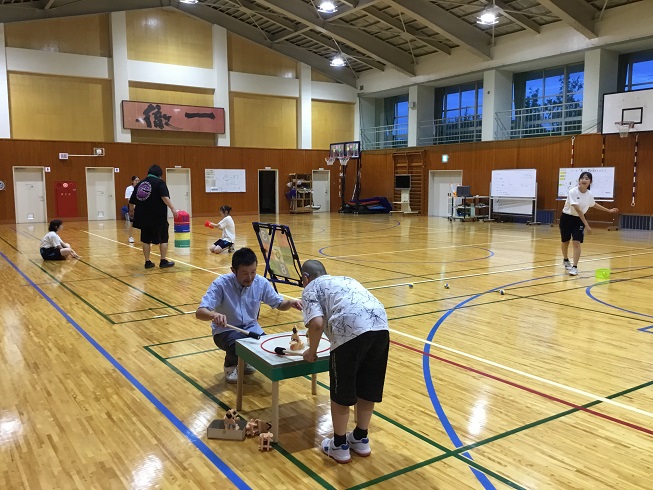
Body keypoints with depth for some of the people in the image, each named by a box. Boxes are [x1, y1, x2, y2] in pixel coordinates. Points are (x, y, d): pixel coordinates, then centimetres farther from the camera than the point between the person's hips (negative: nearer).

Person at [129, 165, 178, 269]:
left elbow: (132, 201, 17)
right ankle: (163, 261, 9)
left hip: (143, 217, 5)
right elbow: (165, 197, -20)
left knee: (146, 240, 13)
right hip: (158, 217, -5)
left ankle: (147, 262, 15)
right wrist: (173, 209, -23)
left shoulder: (140, 183, 12)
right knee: (163, 239, 8)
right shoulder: (160, 182, -3)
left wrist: (131, 210, 36)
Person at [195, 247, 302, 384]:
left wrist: (290, 303, -20)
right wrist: (214, 315, -50)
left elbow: (279, 304, 4)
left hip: (251, 328, 4)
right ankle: (230, 365, 4)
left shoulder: (262, 283, -11)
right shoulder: (221, 284, -22)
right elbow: (200, 312, -27)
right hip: (225, 330, -4)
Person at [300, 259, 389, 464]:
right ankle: (360, 439, 37)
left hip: (351, 331, -6)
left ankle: (339, 446, 27)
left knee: (341, 393, 13)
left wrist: (312, 351, 14)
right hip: (381, 326, 7)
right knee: (367, 388, 22)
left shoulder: (311, 288, 16)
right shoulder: (345, 279, 36)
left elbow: (317, 324, -2)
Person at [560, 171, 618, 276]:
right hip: (567, 218, -3)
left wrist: (609, 210, 21)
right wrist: (586, 225, -31)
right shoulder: (573, 192, -23)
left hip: (579, 220, 3)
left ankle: (575, 267, -11)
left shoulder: (589, 195, -6)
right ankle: (566, 260, 40)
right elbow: (578, 210, -28)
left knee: (577, 243, -12)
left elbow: (594, 204, 18)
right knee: (565, 241, 13)